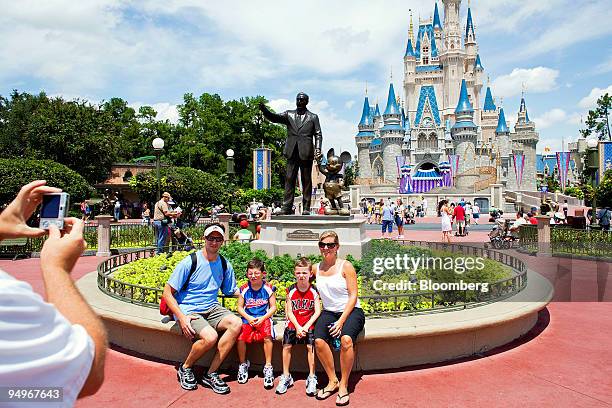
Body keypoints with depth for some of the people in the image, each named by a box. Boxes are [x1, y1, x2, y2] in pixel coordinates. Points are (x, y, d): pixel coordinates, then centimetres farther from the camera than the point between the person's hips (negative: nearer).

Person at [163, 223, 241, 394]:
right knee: (210, 337, -32)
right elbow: (167, 292, -7)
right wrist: (181, 317, -19)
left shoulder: (225, 265, 6)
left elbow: (233, 291, 16)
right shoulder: (189, 263, -9)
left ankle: (211, 374, -13)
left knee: (236, 323, -24)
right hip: (188, 311, -5)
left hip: (212, 309, 5)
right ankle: (185, 368, 1)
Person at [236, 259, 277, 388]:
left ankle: (268, 367, -12)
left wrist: (263, 318, -13)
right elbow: (240, 307, 7)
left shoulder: (268, 288, -1)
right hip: (248, 319, 2)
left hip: (264, 318, -1)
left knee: (267, 337, -30)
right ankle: (243, 364, 2)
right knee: (240, 336, -25)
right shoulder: (244, 289, 3)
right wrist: (248, 318, -10)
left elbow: (273, 307, 2)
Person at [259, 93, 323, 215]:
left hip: (306, 153, -1)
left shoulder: (313, 117, 10)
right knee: (289, 180, -1)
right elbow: (275, 118, 0)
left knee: (306, 181, 3)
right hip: (292, 152, 2)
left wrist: (318, 149, -10)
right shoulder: (289, 114, 14)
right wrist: (265, 110, -19)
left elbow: (318, 135, 5)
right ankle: (287, 208, 0)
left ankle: (306, 208, 6)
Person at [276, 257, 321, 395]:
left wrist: (306, 326, -16)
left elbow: (317, 312, -7)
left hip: (309, 323, -1)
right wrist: (298, 327, -13)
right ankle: (286, 376, 5)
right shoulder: (291, 290, -1)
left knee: (310, 346, -18)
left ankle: (312, 377, -2)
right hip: (293, 322, 1)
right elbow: (289, 312, 0)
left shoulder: (314, 291, -4)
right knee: (287, 346, -12)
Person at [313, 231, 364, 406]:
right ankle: (332, 380, -4)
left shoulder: (346, 266, -6)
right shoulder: (316, 268, 7)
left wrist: (341, 321, -17)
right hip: (329, 312, 4)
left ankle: (344, 385, -13)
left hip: (351, 311, -3)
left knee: (346, 339, -33)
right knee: (319, 341, -26)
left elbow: (353, 296, -8)